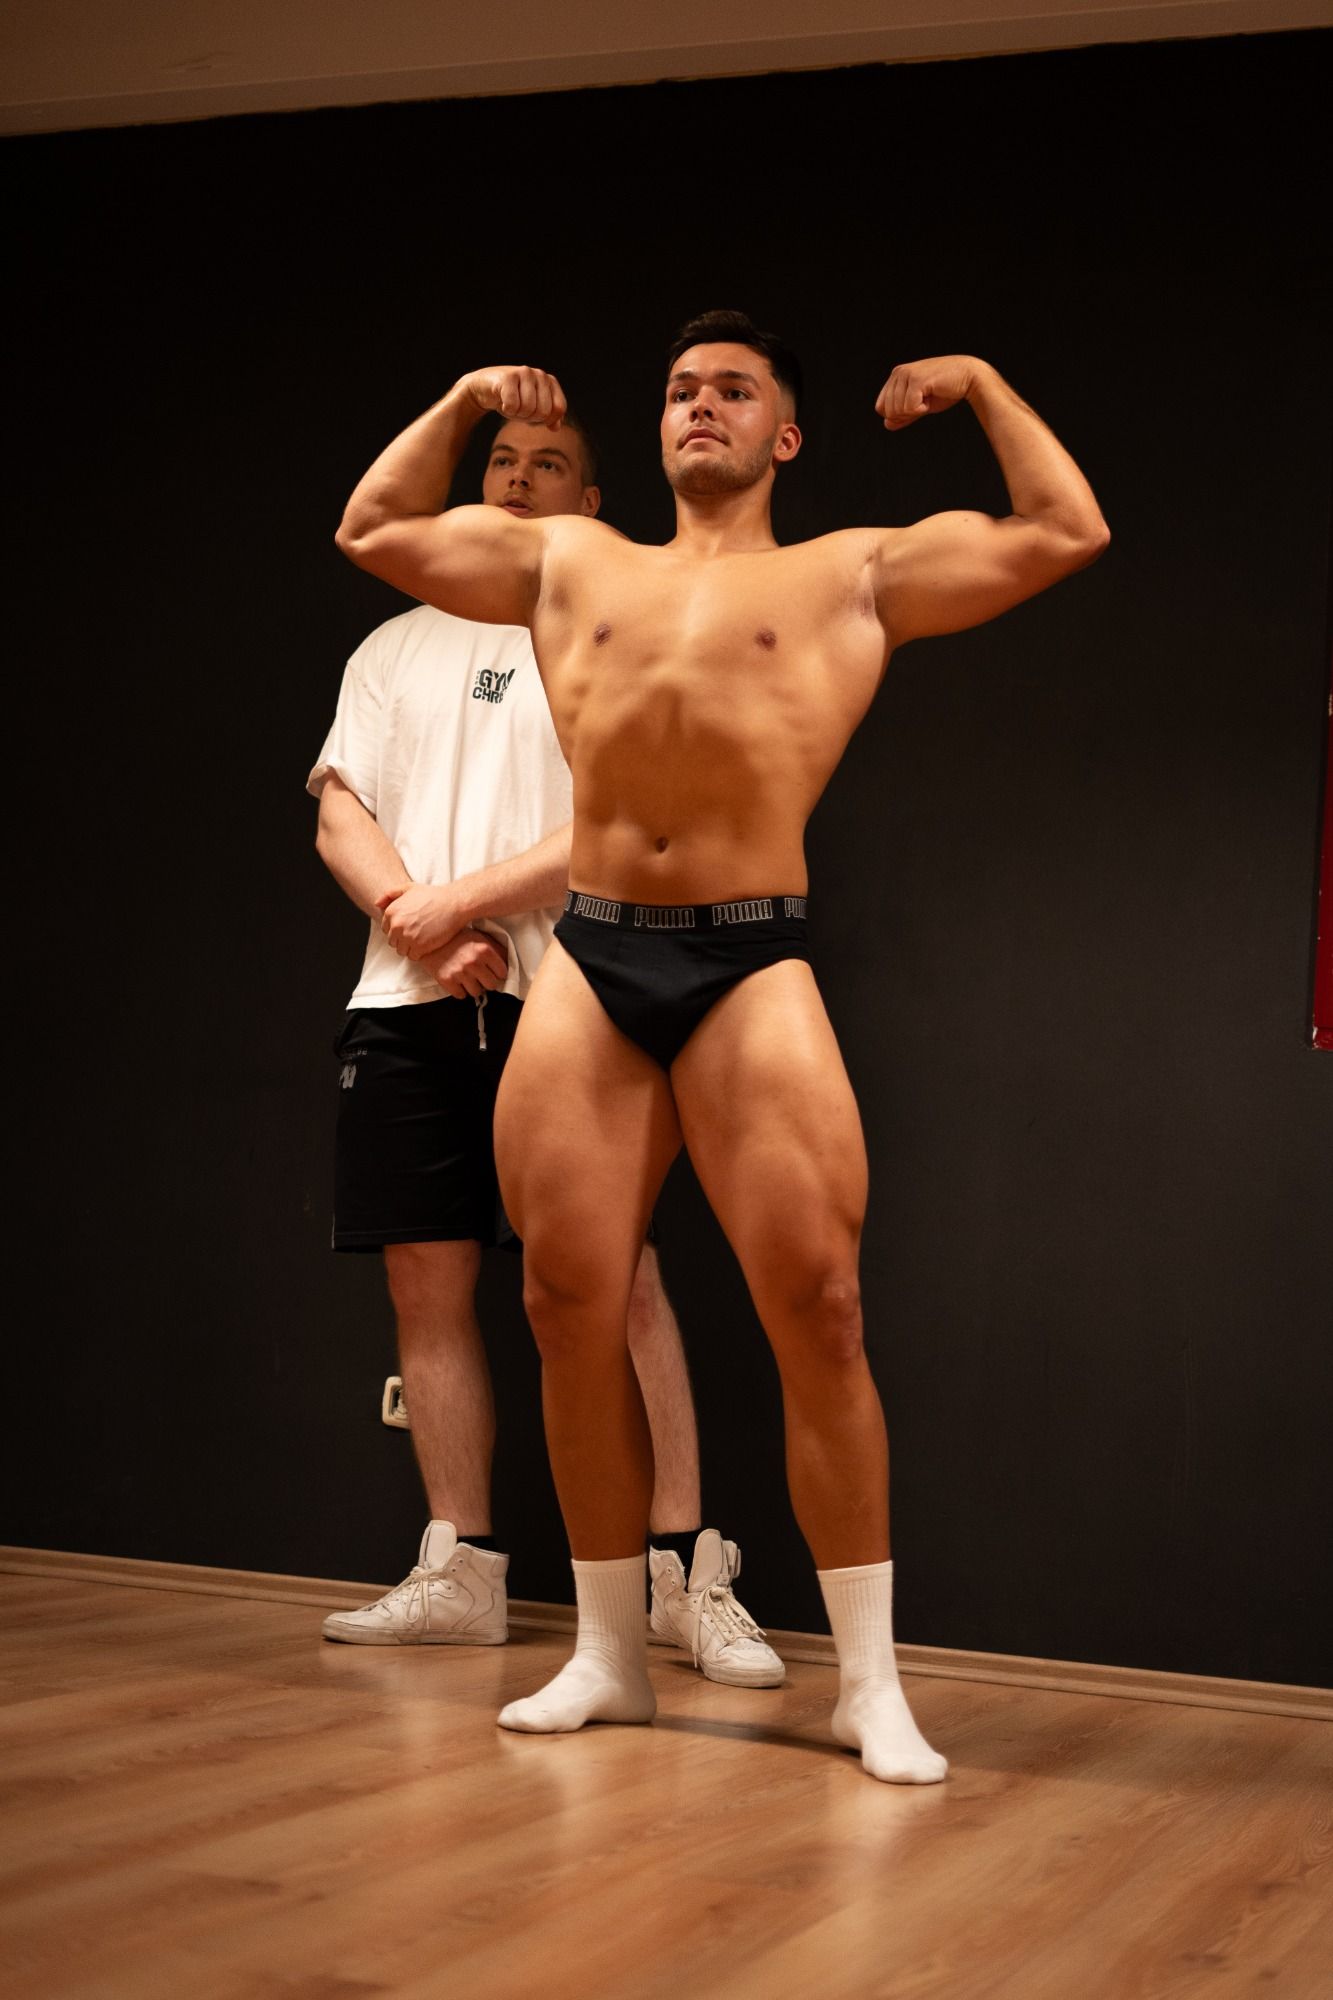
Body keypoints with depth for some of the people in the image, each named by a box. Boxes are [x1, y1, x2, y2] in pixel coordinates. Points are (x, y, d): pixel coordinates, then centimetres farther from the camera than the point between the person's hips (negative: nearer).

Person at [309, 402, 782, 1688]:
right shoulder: (399, 646, 21)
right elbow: (339, 812, 12)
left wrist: (460, 904, -11)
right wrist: (417, 925, -7)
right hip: (405, 1005, 4)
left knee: (620, 1280, -9)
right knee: (428, 1285, 3)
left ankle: (685, 1572, -4)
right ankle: (459, 1576, 10)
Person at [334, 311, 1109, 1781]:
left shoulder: (856, 574, 12)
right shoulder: (575, 565, 21)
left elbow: (1069, 535, 8)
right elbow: (373, 532, 29)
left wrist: (982, 386, 13)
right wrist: (462, 403, 25)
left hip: (751, 963, -3)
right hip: (587, 959, 4)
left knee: (815, 1312, -10)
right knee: (573, 1312, 2)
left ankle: (870, 1685, -1)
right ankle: (606, 1656, 16)